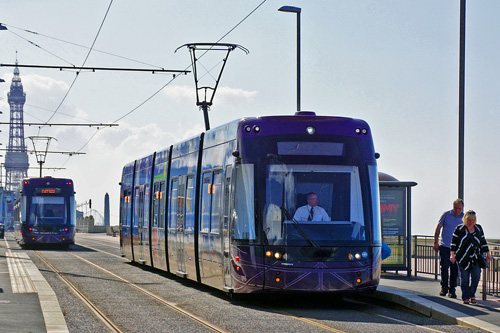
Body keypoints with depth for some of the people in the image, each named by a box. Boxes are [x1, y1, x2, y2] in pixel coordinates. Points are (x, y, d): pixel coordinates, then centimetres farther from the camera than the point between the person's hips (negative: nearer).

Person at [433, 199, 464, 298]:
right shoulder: (446, 215, -1)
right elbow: (438, 228, 7)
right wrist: (435, 243, 3)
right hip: (444, 246, -1)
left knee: (454, 269, 3)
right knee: (444, 267, -6)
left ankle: (452, 290, 12)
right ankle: (444, 288, 8)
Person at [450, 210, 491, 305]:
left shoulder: (478, 228, 13)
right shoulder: (459, 229, 4)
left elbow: (483, 242, 20)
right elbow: (454, 242, 3)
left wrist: (487, 254, 16)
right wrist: (452, 254, -7)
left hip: (475, 258, 2)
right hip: (463, 257, -2)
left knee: (476, 276, -8)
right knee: (464, 278, -3)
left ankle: (472, 295, 11)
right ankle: (465, 298, 4)